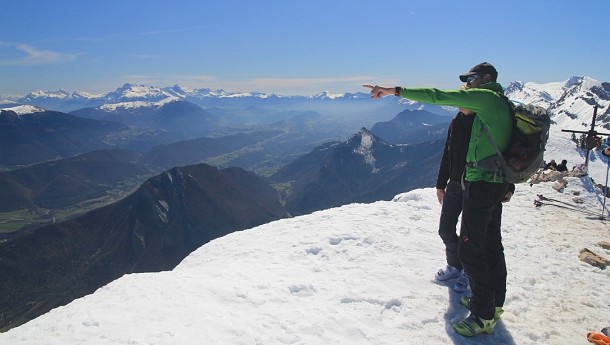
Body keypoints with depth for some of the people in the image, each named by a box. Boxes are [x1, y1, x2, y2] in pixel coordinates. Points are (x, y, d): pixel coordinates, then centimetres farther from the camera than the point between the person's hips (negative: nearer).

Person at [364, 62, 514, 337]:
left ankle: (483, 316, 7)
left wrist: (394, 91, -19)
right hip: (497, 183, 11)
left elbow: (438, 96, -21)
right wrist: (508, 184, 29)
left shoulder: (486, 97, -13)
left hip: (481, 185, -11)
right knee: (491, 244, 19)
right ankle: (494, 303, 33)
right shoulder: (502, 104, 16)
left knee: (470, 249, -4)